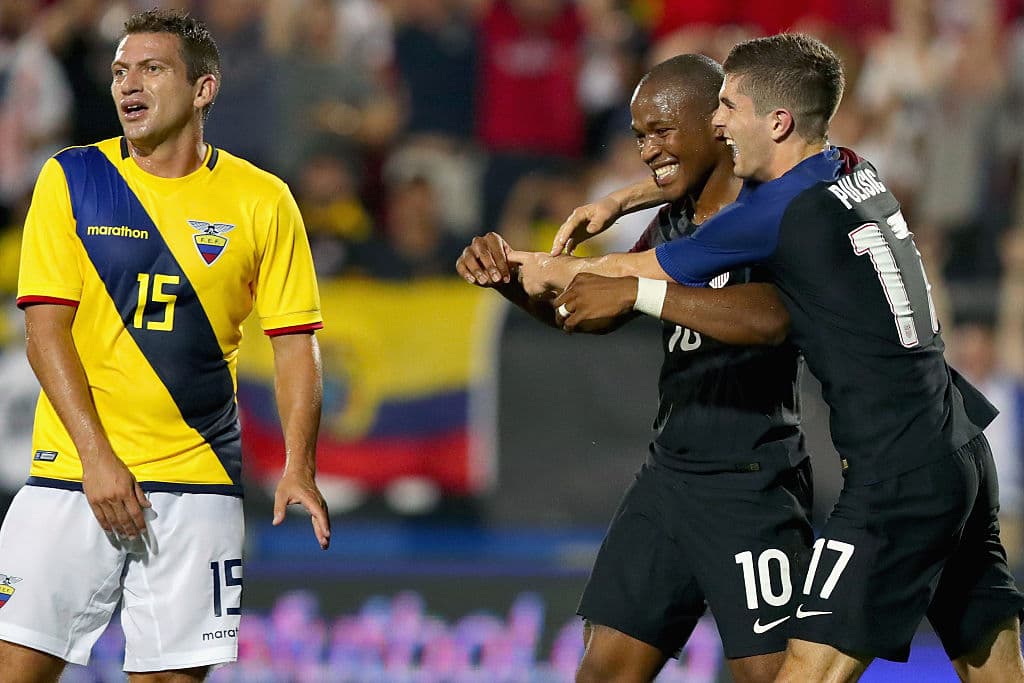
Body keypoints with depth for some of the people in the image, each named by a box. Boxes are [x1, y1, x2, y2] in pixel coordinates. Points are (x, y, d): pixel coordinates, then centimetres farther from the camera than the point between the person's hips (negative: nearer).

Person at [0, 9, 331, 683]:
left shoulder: (262, 201, 3)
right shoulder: (70, 179, 2)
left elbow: (295, 344, 5)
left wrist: (298, 469, -8)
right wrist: (95, 455, -13)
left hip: (198, 481, 0)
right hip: (74, 474, 0)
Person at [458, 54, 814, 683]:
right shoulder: (673, 224, 13)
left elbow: (770, 318, -29)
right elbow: (597, 313, 20)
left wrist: (636, 290, -30)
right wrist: (511, 279, 0)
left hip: (754, 484, -8)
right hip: (669, 476, 8)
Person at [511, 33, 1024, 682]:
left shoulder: (781, 211, -13)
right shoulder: (857, 174, 12)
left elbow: (634, 273, 1)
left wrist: (540, 265, 18)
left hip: (898, 476, -9)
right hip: (963, 454, 9)